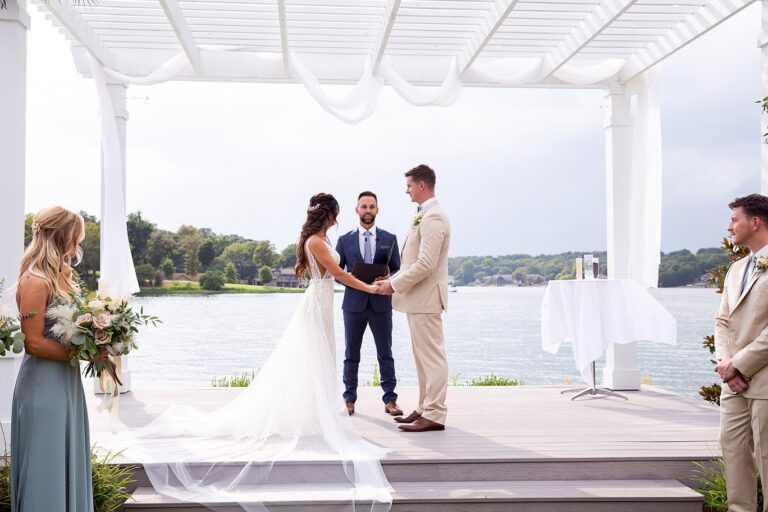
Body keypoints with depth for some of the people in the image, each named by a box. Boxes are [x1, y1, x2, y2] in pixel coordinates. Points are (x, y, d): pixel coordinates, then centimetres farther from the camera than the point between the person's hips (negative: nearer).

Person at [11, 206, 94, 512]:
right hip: (43, 385, -9)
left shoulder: (61, 278, 11)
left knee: (69, 466, 16)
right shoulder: (35, 281, -16)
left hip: (66, 383, 9)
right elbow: (34, 343, -19)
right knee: (46, 472, 2)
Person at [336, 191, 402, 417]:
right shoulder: (344, 240, 6)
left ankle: (390, 400, 11)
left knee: (385, 353, 4)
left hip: (381, 303, 0)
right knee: (351, 354, 6)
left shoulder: (389, 239, 7)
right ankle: (349, 399, 14)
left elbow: (397, 270, 6)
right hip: (354, 303, 0)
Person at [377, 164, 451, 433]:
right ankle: (425, 408, 22)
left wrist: (395, 284, -15)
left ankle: (434, 415, 0)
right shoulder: (424, 215, 16)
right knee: (424, 357, 14)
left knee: (432, 356, -5)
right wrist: (394, 280, 12)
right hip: (418, 299, 10)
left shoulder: (433, 217, -17)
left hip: (426, 298, -10)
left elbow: (426, 264, -23)